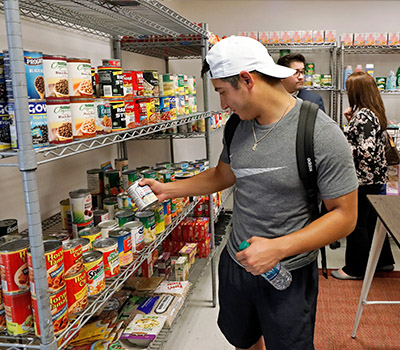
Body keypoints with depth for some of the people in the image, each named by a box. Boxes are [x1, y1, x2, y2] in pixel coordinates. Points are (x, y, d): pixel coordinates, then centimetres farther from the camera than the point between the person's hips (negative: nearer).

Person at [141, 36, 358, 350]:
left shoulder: (321, 134, -23)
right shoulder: (238, 126, -3)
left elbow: (345, 216, -19)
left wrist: (278, 248, -27)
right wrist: (167, 189, 10)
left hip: (289, 276, -5)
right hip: (236, 264, 6)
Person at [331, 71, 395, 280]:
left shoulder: (363, 116, -22)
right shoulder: (374, 112, 9)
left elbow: (366, 151, -28)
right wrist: (350, 120, 9)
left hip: (363, 178, -10)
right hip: (375, 176, 10)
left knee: (356, 223, 4)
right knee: (372, 218, 21)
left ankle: (355, 269, 19)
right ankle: (384, 261, 36)